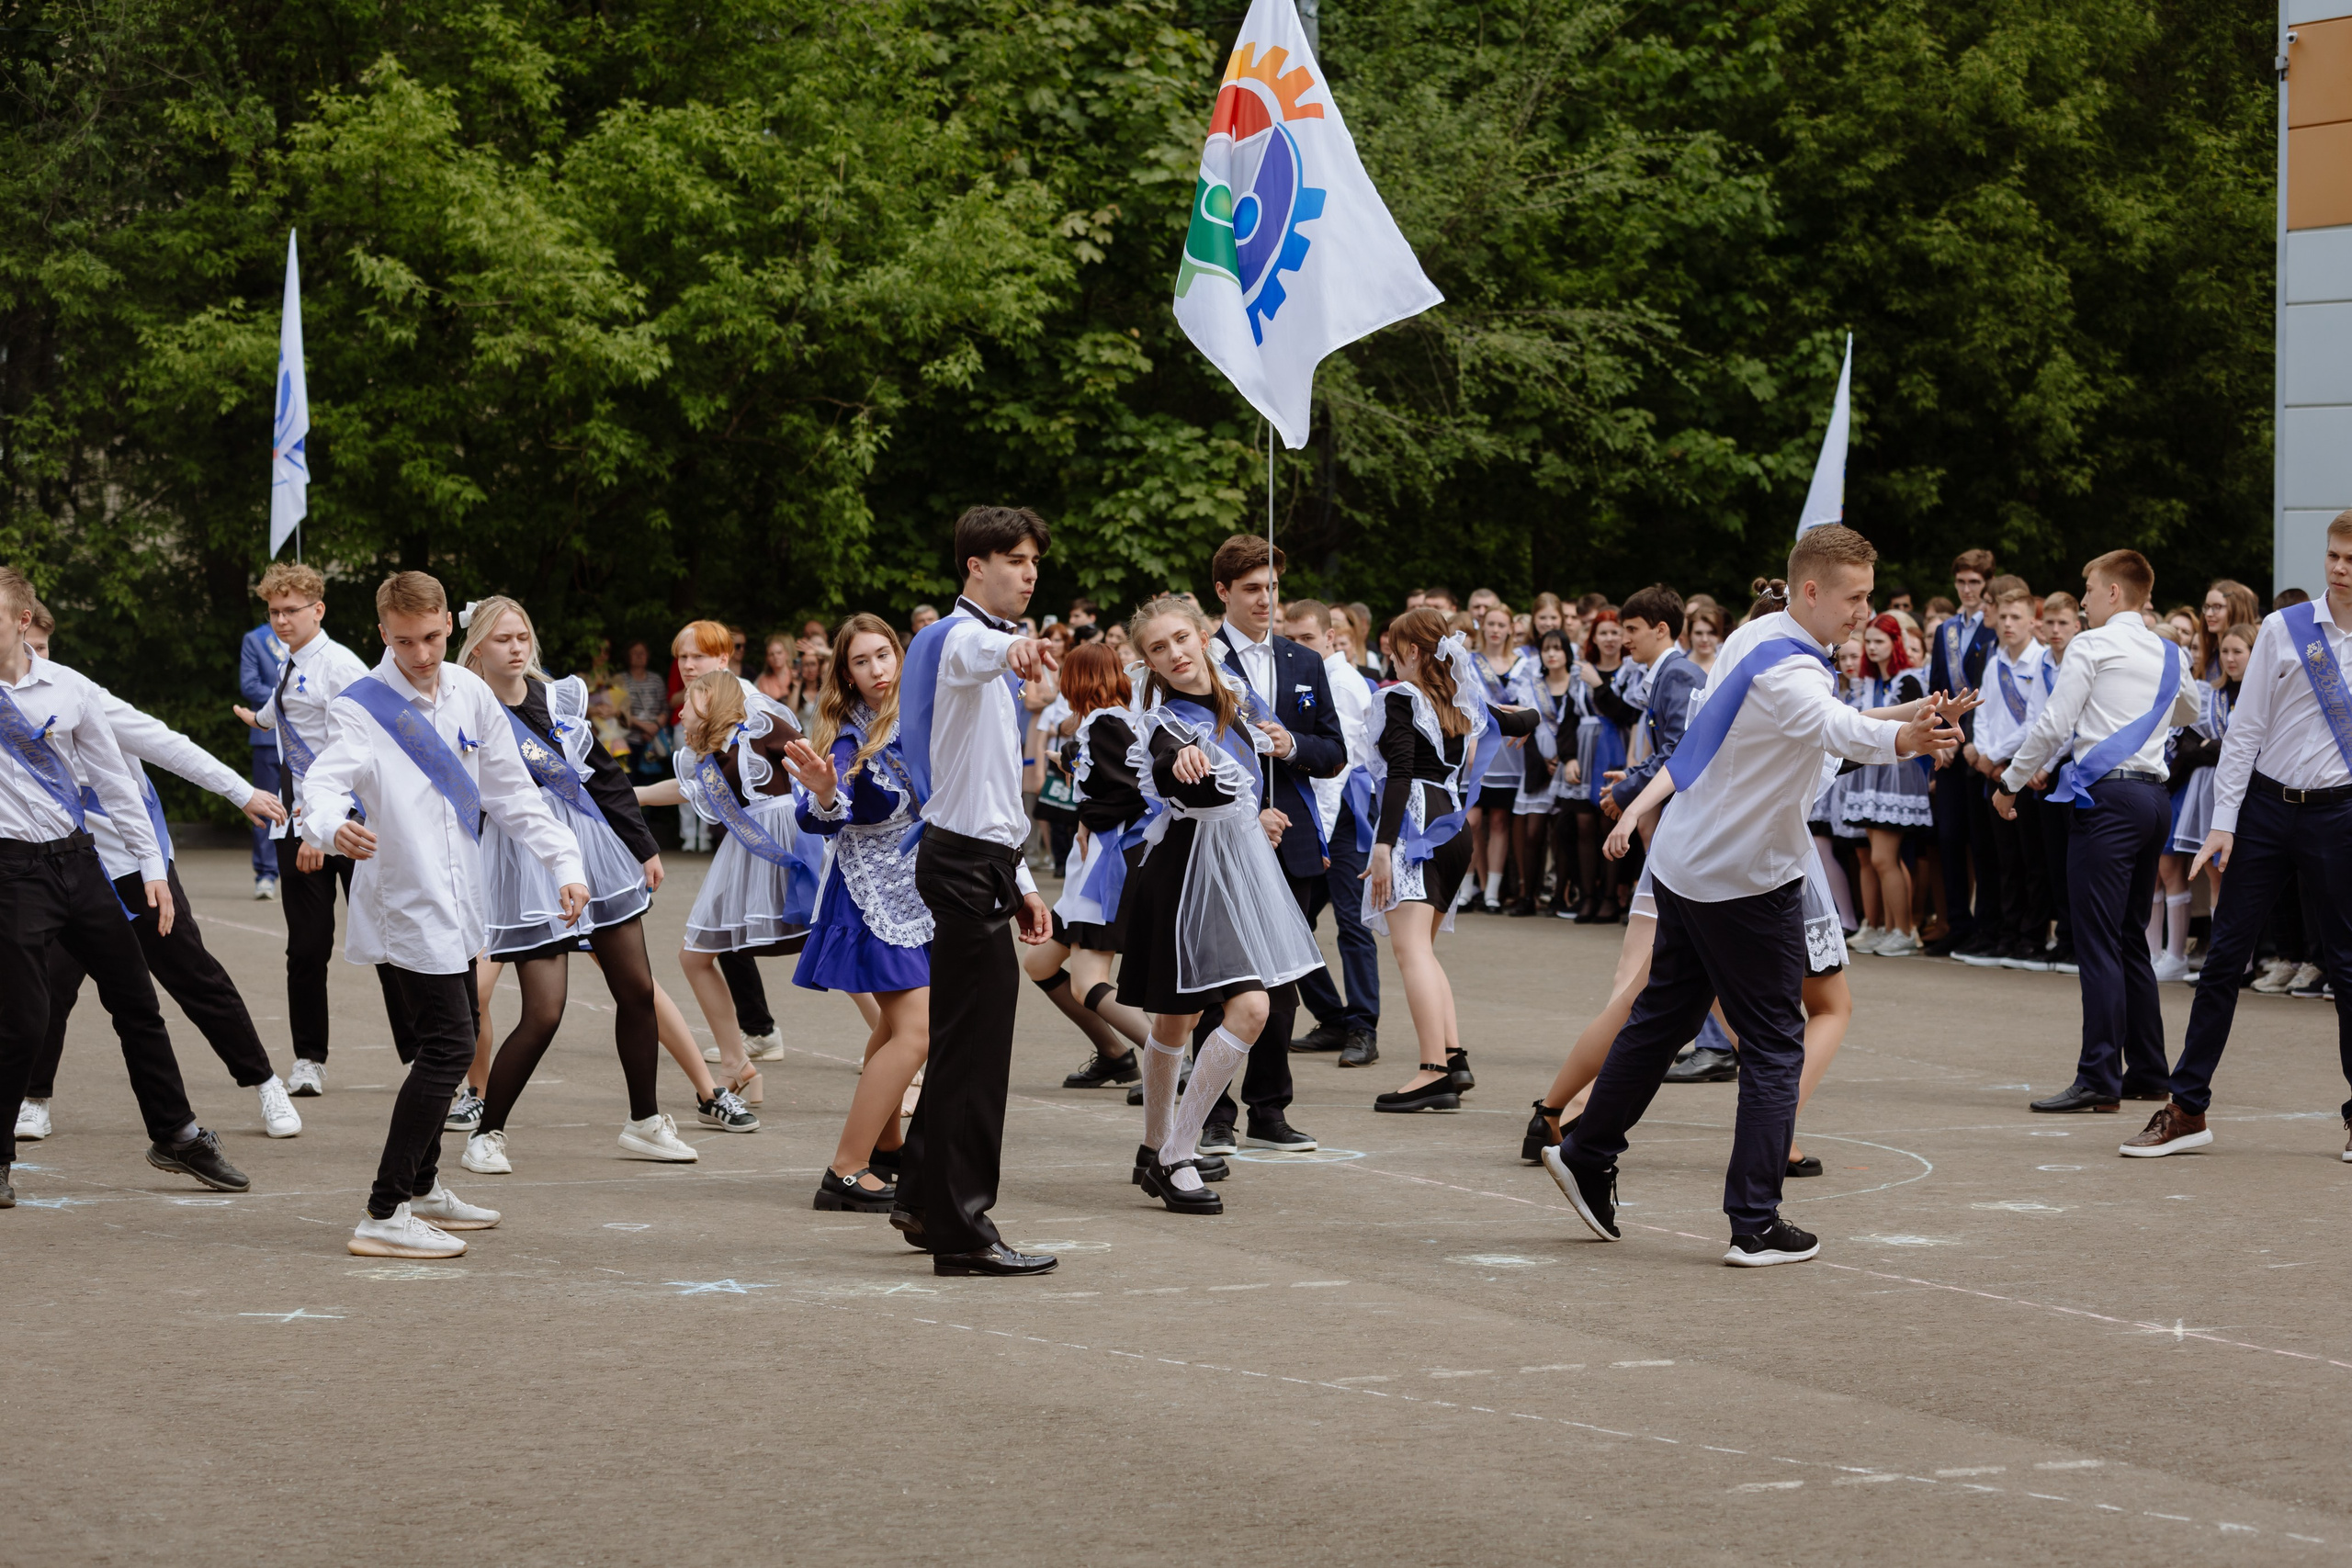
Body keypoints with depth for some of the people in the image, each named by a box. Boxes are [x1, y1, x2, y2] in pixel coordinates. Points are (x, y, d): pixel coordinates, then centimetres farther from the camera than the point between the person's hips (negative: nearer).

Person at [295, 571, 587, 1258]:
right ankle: (384, 1216, -15)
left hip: (456, 906, 7)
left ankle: (421, 1186, 37)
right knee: (447, 1047, -15)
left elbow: (513, 791, 14)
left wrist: (565, 864, 5)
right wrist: (333, 826, -51)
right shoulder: (359, 707, -12)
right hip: (402, 909, -7)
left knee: (447, 1044, 18)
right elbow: (324, 783, -28)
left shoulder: (470, 695, 7)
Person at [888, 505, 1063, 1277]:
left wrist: (1020, 881, 25)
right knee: (973, 1047, -10)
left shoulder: (992, 650, 22)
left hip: (979, 861, 10)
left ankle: (924, 1201, 28)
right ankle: (962, 1234, -10)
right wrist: (1011, 646, -62)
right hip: (965, 863, -10)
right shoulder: (963, 638, -10)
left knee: (962, 1042, 17)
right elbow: (976, 651, -38)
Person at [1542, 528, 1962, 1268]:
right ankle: (1756, 1224, 0)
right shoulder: (1785, 672, -27)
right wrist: (1901, 739, -68)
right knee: (1774, 1043, -1)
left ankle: (1586, 1154, 32)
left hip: (1685, 864, 9)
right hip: (1747, 881, -9)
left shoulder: (1754, 636, 3)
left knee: (1665, 1014, 21)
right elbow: (1836, 727, -49)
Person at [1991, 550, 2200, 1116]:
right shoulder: (2170, 656, 16)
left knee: (2098, 942, -10)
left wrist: (2010, 782, 3)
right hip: (2155, 796, 8)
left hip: (2108, 794, -8)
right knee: (2131, 941, 16)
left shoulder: (2091, 646, -4)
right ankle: (2147, 1072, 18)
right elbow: (2188, 713, 37)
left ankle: (2099, 1080, -15)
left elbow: (2053, 726, -8)